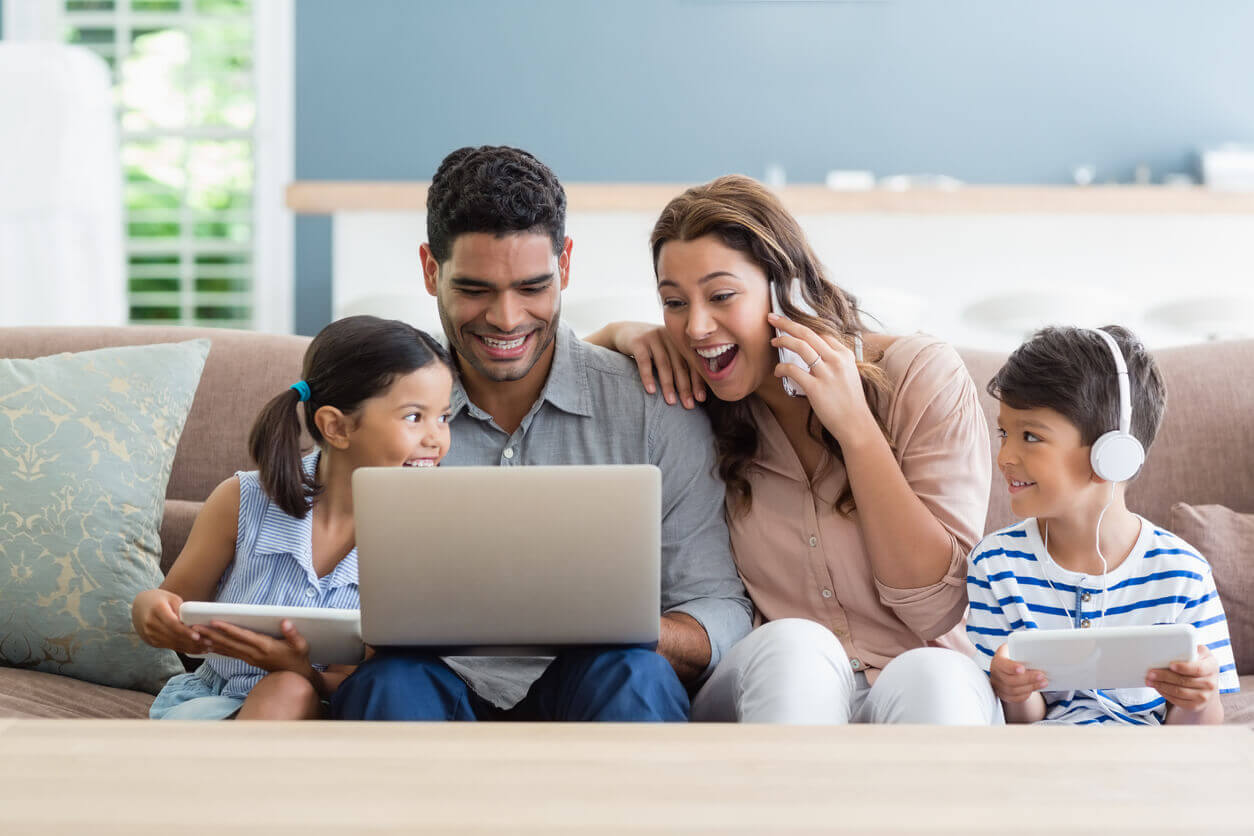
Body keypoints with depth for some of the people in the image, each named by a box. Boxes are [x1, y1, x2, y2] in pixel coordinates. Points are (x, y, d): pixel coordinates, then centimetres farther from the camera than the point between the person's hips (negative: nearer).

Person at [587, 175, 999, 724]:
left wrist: (856, 428, -14)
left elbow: (937, 609, -7)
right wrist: (621, 334, 2)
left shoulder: (921, 376, -2)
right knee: (791, 647, -34)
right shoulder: (693, 401, 7)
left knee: (931, 675, -37)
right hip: (764, 695, 2)